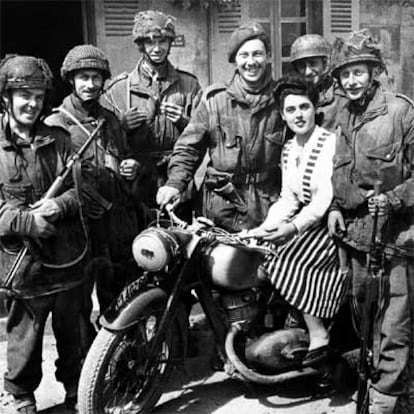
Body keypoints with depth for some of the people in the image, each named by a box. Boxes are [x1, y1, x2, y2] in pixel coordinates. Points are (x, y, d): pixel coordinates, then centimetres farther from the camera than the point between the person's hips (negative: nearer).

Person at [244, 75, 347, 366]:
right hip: (306, 220, 7)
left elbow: (326, 196, -22)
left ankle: (319, 336, -2)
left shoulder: (330, 143, -13)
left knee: (289, 260, -19)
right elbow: (288, 198, 7)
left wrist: (293, 227, -32)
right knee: (264, 249, -7)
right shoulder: (288, 150, 10)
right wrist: (266, 227, -9)